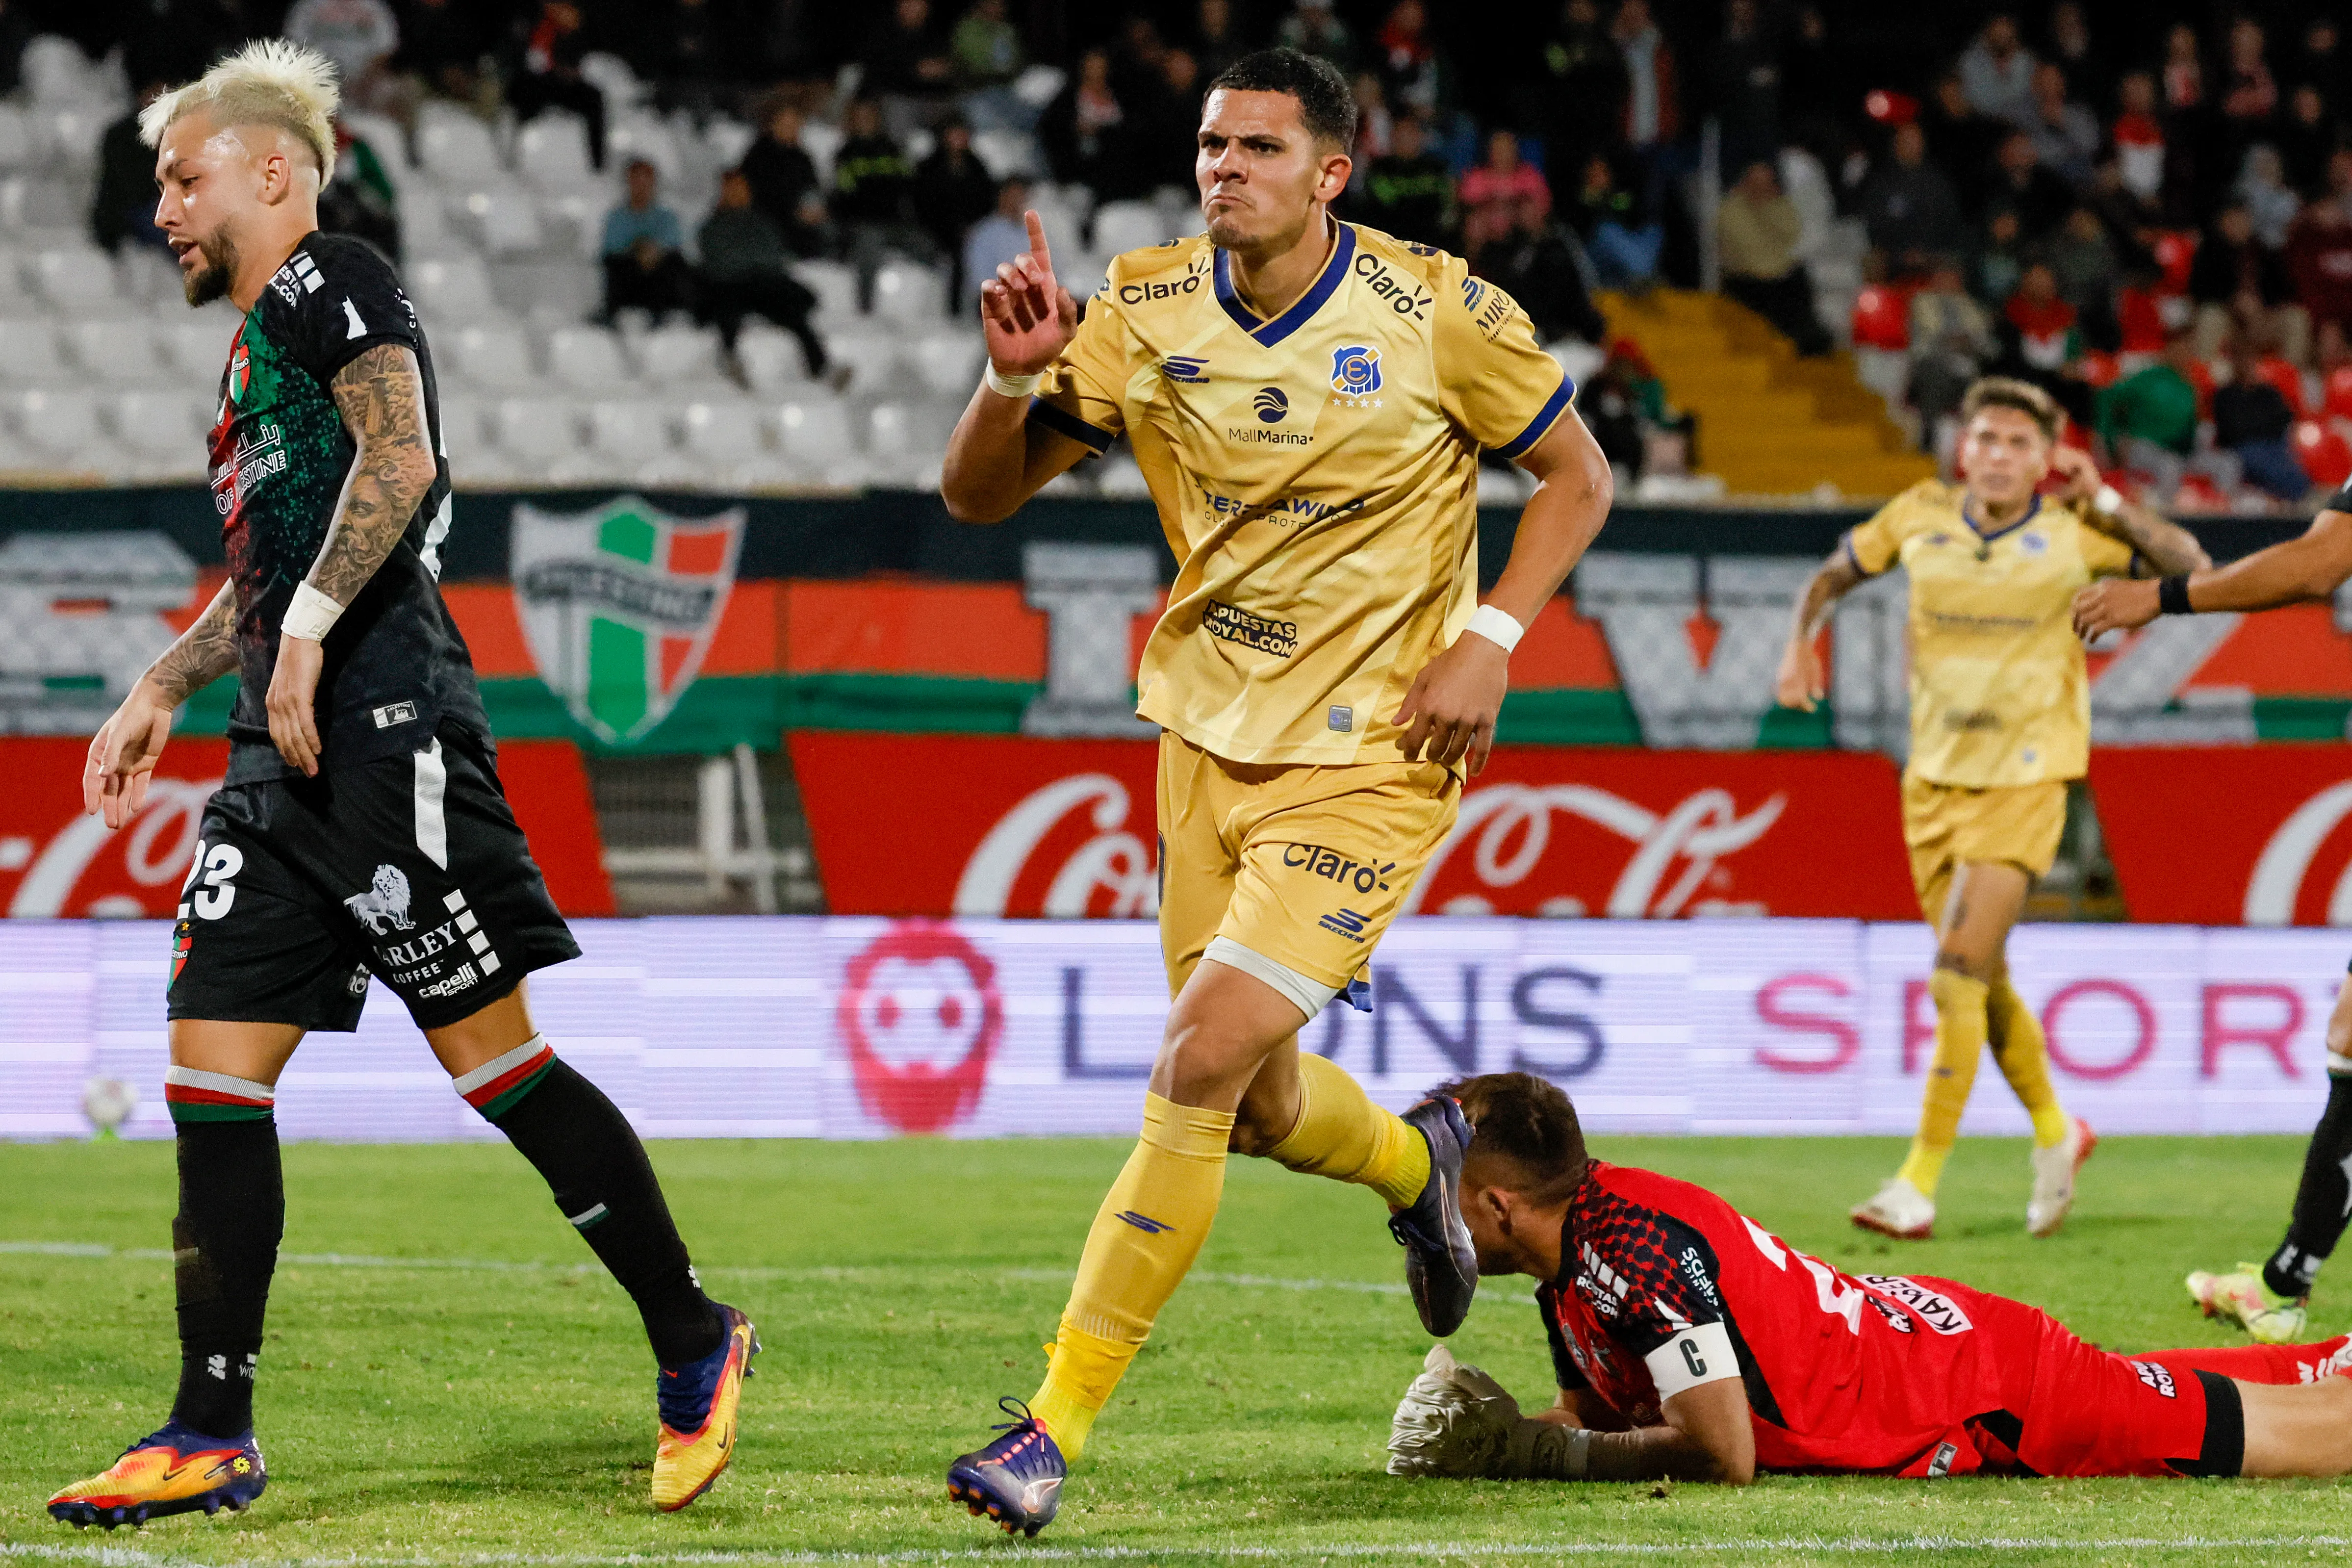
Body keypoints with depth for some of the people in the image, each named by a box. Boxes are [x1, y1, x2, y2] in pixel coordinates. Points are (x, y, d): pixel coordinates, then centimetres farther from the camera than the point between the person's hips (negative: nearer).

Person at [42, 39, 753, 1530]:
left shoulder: (329, 279, -3)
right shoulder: (257, 343, 26)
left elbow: (401, 460, -18)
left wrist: (307, 635, -21)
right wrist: (164, 687, 27)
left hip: (382, 726, -10)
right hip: (285, 755, 10)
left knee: (494, 1053, -7)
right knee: (210, 1073, 2)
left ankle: (696, 1344, 5)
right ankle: (214, 1436, 2)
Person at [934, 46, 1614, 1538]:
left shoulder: (1435, 310, -12)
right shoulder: (1146, 312, -4)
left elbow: (1579, 474, 0)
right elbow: (977, 494, 0)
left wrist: (1489, 638, -12)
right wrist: (1015, 377, -20)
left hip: (1371, 756, -5)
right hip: (1210, 736, 5)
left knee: (1201, 1064, -17)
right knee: (1262, 1105, 13)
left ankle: (1059, 1425, -10)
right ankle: (1419, 1162, 50)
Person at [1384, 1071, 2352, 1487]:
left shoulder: (1638, 1241, -31)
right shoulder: (1574, 1256, -4)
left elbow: (1721, 1455, -31)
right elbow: (1596, 1410, 8)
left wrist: (1534, 1454, -25)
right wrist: (1489, 1435, -11)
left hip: (1982, 1382, -8)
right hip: (1917, 1329, 8)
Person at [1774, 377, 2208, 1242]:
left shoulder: (2072, 532, -6)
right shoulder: (1923, 516, 0)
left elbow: (2191, 565, -7)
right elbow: (1833, 576, 13)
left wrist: (2103, 503, -15)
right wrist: (1800, 645, -5)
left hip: (2024, 779, -4)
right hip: (1935, 775, 4)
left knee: (1957, 976, -14)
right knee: (1981, 979, 13)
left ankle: (1919, 1185, -11)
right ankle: (2053, 1130, 38)